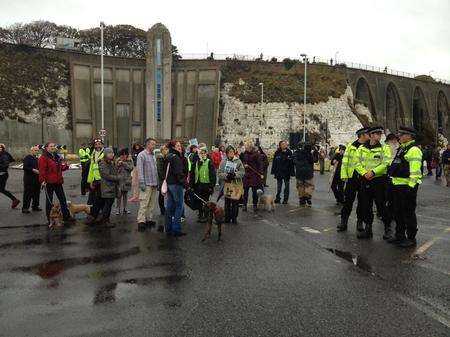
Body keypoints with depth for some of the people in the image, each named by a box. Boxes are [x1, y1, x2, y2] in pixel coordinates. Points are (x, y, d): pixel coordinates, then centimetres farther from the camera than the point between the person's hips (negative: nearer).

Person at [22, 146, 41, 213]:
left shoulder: (36, 158, 17)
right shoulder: (27, 158, -6)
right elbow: (25, 167, -16)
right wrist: (33, 170, -21)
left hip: (36, 179, 7)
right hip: (29, 179, -7)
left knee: (36, 193, 10)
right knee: (28, 194, -4)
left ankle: (35, 206, 20)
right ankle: (25, 208, 3)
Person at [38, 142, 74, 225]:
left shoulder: (56, 157, 15)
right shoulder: (43, 158, -10)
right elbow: (42, 170, -18)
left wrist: (65, 166, 7)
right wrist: (42, 180, -26)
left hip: (58, 182, 7)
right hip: (49, 182, -7)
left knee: (63, 199, 8)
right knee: (49, 200, 5)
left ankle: (66, 217, 14)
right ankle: (49, 219, 15)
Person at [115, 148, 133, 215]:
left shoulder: (130, 160, 4)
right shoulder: (118, 161, 2)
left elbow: (130, 168, -11)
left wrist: (123, 163, -17)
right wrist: (118, 165, -16)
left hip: (127, 180, 2)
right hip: (119, 179, -1)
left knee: (125, 194, 10)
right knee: (119, 195, -4)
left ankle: (124, 208, 19)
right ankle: (118, 209, 4)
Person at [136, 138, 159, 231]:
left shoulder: (153, 155, 16)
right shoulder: (142, 155, -6)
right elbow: (139, 170, -12)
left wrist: (157, 182, 15)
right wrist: (142, 183, -18)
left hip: (154, 184, 8)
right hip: (146, 184, -7)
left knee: (152, 204, 12)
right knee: (144, 204, -8)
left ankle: (149, 219, 20)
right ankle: (141, 221, -5)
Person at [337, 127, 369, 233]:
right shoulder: (351, 146, 4)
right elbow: (345, 161, 4)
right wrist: (344, 175, -3)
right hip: (352, 177, -1)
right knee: (348, 200, 1)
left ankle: (360, 222, 18)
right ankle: (343, 222, 10)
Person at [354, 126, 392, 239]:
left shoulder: (384, 148, -1)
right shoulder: (361, 148, 8)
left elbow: (386, 163, -12)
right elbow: (357, 163, 2)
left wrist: (373, 172, -20)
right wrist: (364, 173, -13)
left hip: (379, 180, -3)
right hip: (365, 180, 3)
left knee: (381, 205, 1)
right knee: (365, 206, 9)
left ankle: (387, 229, 17)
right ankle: (368, 228, 22)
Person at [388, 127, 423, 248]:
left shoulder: (414, 150, -14)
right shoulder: (401, 149, 18)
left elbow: (415, 171, -20)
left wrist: (411, 186, -22)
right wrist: (393, 181, 23)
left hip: (407, 186, -10)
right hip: (397, 186, 10)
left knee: (408, 213, -1)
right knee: (398, 212, 16)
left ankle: (411, 238, 11)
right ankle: (399, 235, 28)